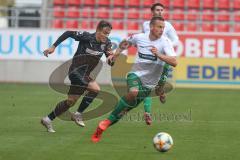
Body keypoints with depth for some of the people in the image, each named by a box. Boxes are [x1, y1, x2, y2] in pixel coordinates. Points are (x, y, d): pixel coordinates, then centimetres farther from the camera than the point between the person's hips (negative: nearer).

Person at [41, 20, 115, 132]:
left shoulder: (106, 43, 1)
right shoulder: (86, 37, -16)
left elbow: (110, 63, 3)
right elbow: (68, 33, -7)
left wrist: (110, 57, -20)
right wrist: (53, 46, -9)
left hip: (84, 75, 7)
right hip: (76, 71, -7)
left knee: (71, 101, 13)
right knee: (95, 89, -24)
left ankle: (48, 119, 26)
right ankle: (78, 114, -10)